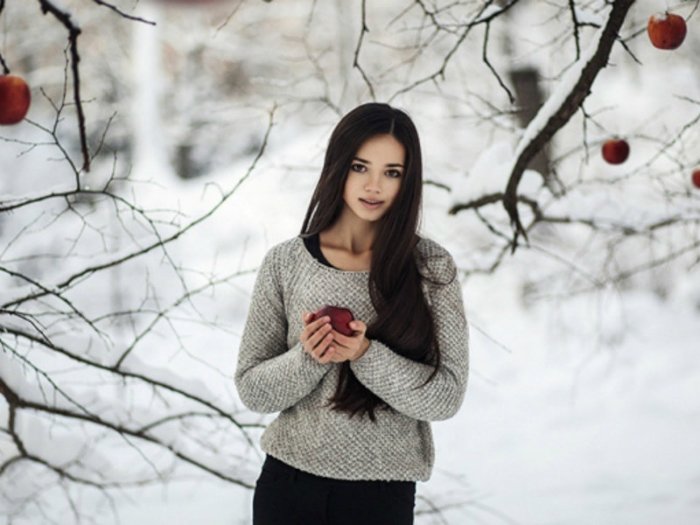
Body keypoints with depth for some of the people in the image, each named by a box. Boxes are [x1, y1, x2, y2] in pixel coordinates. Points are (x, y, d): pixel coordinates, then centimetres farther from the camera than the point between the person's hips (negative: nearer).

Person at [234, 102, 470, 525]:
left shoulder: (432, 267, -6)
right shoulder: (285, 263, -3)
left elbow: (447, 395, -8)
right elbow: (252, 389, -1)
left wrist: (365, 356, -21)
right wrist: (307, 358, -18)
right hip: (288, 484, 1)